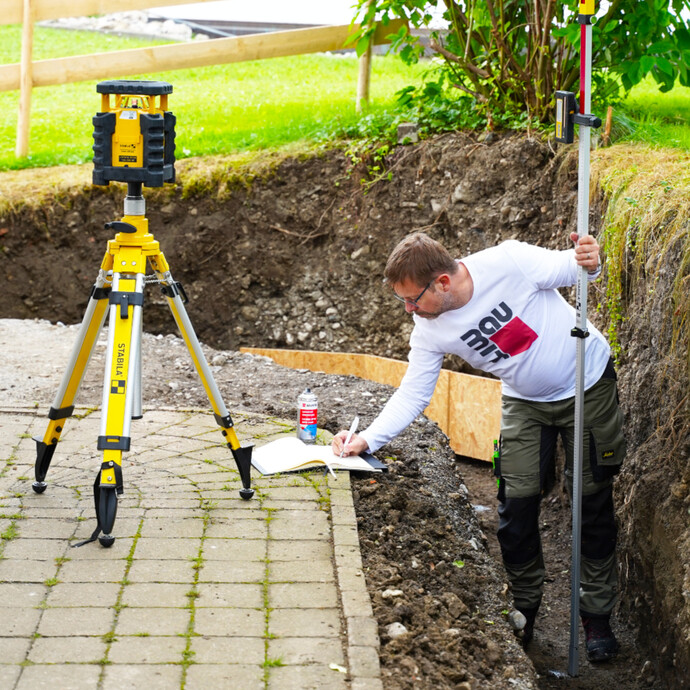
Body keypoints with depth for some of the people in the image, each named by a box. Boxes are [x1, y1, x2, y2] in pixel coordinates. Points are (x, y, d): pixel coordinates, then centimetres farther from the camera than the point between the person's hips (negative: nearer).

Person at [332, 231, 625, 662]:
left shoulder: (509, 262, -29)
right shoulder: (429, 330, -16)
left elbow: (566, 269, -13)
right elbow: (413, 393, -12)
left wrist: (588, 262, -37)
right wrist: (368, 440, -25)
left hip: (588, 383, -3)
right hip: (525, 401, 4)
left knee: (593, 503, 2)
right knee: (517, 505, -2)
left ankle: (597, 617, 16)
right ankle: (523, 613, 18)